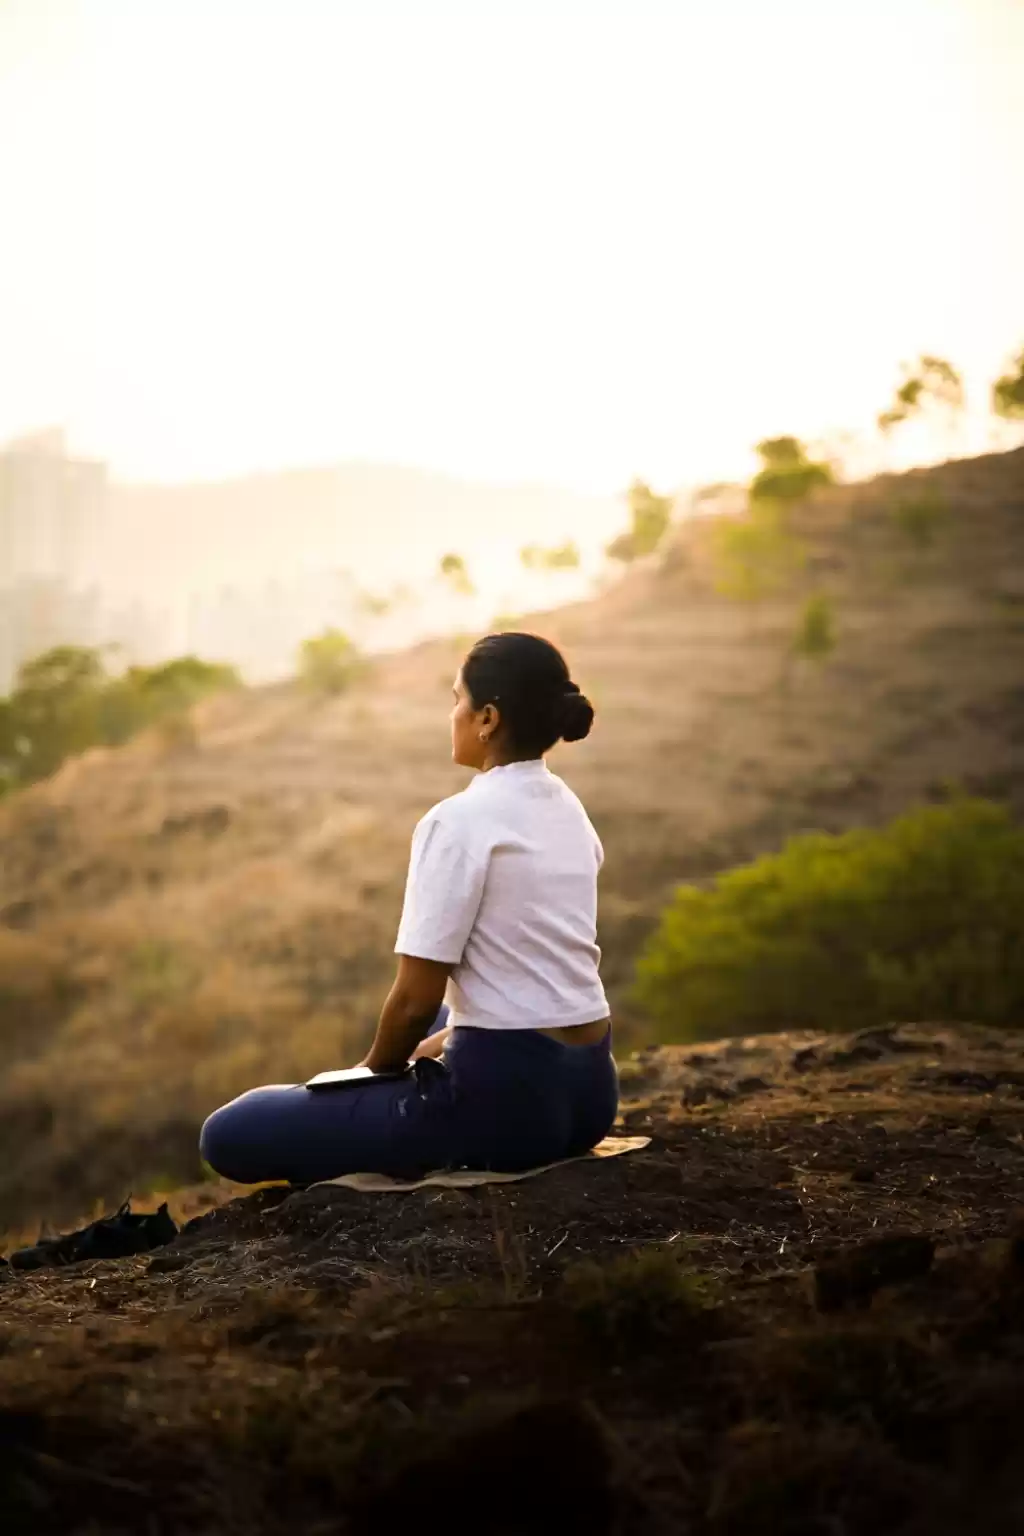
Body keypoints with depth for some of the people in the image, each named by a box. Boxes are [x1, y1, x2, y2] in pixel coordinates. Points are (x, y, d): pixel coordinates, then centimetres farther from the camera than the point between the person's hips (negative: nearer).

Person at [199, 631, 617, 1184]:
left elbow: (418, 998, -16)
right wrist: (433, 1048, 19)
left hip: (507, 1097, -9)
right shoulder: (565, 808, 8)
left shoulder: (459, 821, -17)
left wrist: (374, 1069, 4)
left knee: (230, 1133, -1)